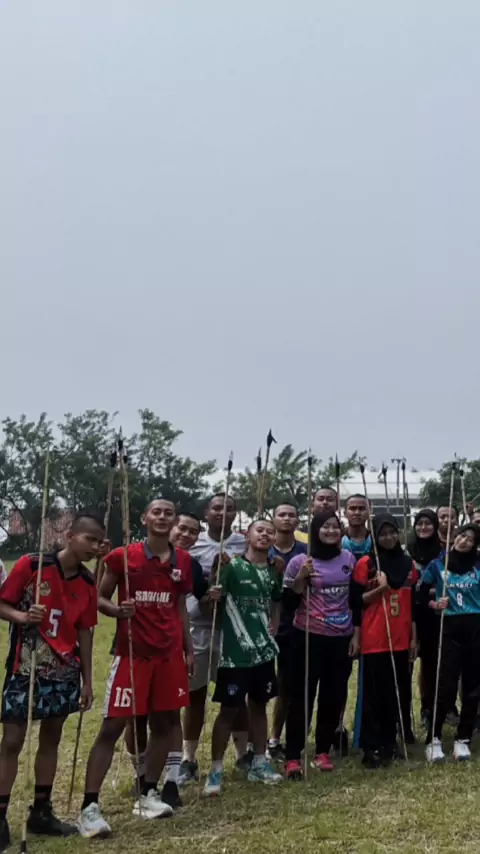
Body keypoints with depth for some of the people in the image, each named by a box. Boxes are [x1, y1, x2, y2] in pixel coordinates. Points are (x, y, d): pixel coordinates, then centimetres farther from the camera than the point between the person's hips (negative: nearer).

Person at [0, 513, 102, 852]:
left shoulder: (88, 582, 3)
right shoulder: (30, 565, -13)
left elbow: (85, 632, 9)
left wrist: (87, 680, 9)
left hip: (64, 672, 5)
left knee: (51, 739, 12)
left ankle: (42, 812, 24)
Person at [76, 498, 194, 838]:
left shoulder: (183, 561, 6)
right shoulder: (122, 557, -7)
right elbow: (99, 598, -1)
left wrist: (188, 648, 13)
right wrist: (117, 610, -22)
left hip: (169, 653, 5)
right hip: (132, 653, -5)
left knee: (165, 722, 10)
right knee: (112, 727, -6)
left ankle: (148, 795, 25)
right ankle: (89, 806, -2)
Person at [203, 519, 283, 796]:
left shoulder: (274, 570, 8)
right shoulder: (232, 566, -10)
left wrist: (275, 624, 12)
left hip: (263, 649, 6)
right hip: (235, 651, -6)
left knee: (259, 705, 16)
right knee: (229, 710, -1)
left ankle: (259, 764, 28)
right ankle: (216, 770, 9)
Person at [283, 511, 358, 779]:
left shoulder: (349, 558, 5)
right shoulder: (300, 561, -5)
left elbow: (355, 598, 11)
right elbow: (289, 599, -5)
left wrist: (356, 634, 7)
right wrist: (301, 577, -22)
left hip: (342, 638, 4)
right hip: (309, 637, -3)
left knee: (334, 696, 8)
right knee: (301, 696, -1)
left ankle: (323, 751, 23)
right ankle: (293, 757, 5)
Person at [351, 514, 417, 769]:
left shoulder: (408, 563, 9)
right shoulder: (365, 564, -5)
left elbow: (412, 603, 13)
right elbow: (355, 602, -5)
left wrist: (413, 637, 10)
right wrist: (380, 588, -18)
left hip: (400, 640, 5)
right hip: (374, 641, -4)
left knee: (398, 693, 9)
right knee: (374, 695, -1)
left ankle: (389, 743, 22)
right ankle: (371, 747, 7)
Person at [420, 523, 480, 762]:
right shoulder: (437, 565, 3)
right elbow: (422, 593, 7)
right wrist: (434, 605, -9)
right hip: (450, 629, -2)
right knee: (446, 687, -5)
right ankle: (433, 739, 8)